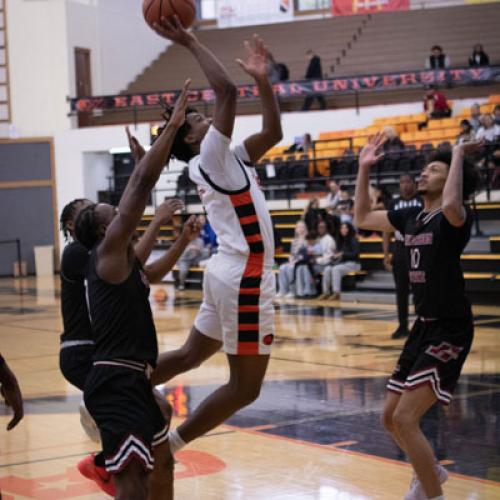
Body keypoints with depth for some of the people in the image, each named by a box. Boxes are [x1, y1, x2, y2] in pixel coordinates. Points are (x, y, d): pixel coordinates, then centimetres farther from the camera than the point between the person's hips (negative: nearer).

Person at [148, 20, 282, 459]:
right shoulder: (209, 158, -12)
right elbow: (226, 89, -22)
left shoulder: (229, 161, 14)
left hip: (232, 274, 10)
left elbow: (274, 133, 21)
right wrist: (190, 42, -14)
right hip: (244, 280, -10)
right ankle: (164, 448, 0)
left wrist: (262, 79, 12)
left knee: (189, 357, 19)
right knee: (245, 386, -3)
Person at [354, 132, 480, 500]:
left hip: (450, 331, -9)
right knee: (391, 417, 16)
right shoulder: (411, 217, 9)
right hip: (424, 327, 9)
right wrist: (365, 168, 16)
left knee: (405, 418, -16)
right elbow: (363, 218, 22)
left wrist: (459, 155, -27)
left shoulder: (454, 218, -14)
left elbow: (452, 205, -39)